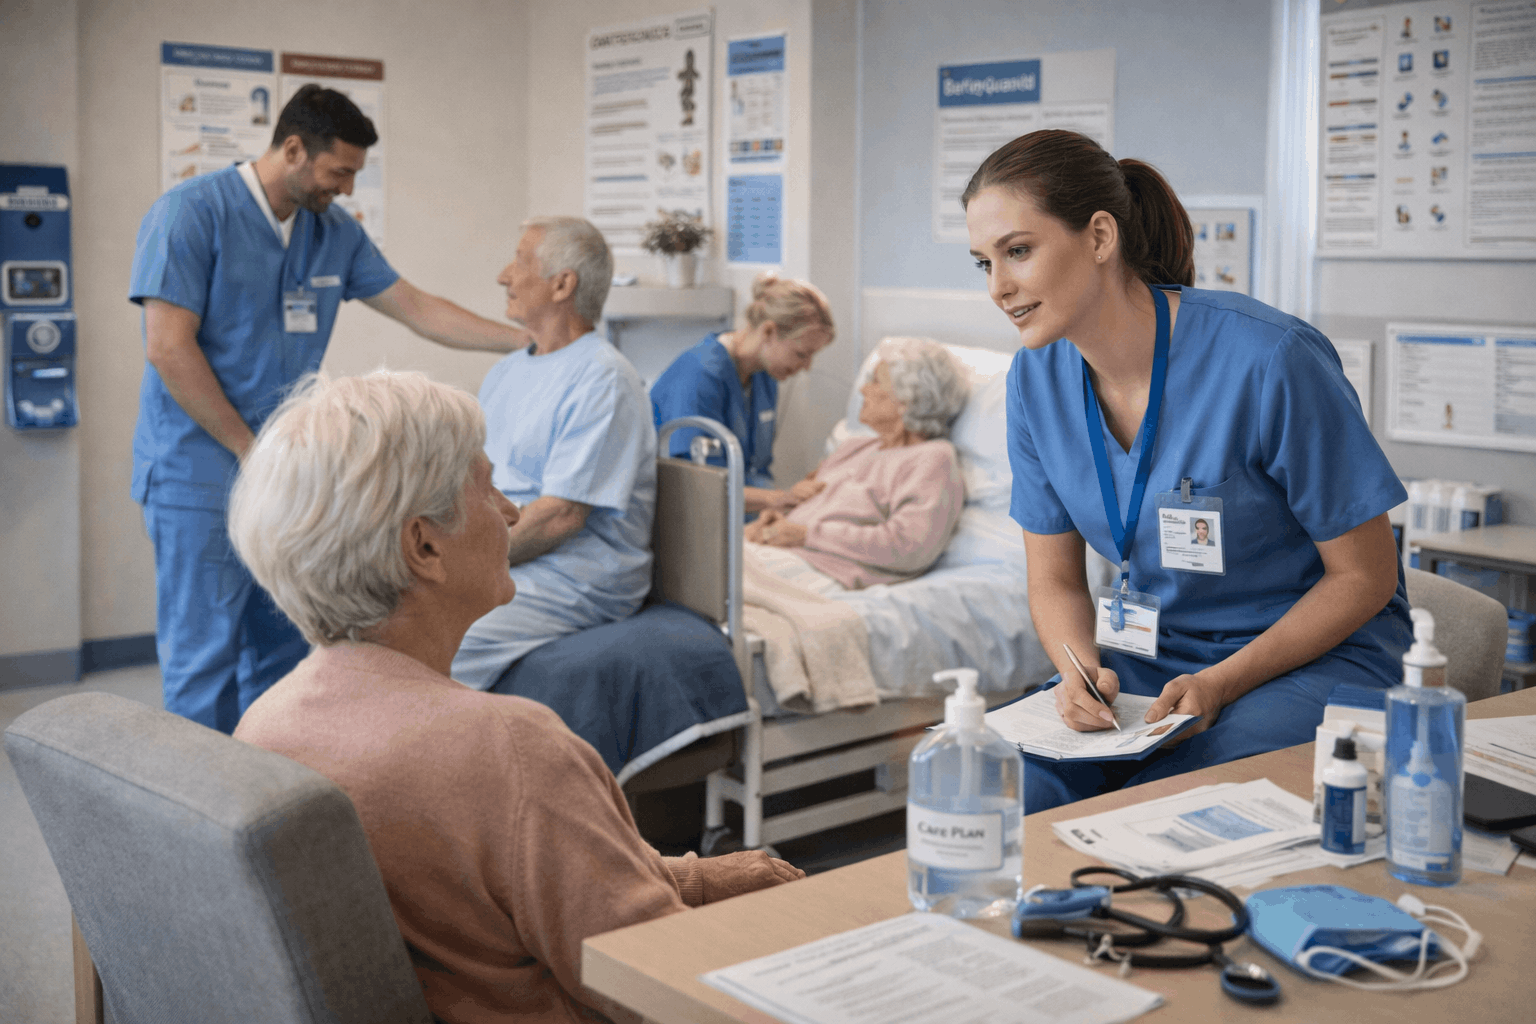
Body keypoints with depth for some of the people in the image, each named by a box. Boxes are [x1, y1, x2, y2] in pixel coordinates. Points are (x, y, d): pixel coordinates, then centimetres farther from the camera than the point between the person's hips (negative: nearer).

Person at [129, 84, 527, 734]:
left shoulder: (335, 233, 9)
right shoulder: (191, 213, -11)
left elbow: (419, 310, 12)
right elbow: (168, 347, -15)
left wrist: (531, 340, 3)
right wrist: (252, 453, -13)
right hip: (201, 475, -7)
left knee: (281, 654, 11)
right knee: (204, 657, -3)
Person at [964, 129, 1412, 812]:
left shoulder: (1270, 360, -22)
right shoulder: (1036, 378, -4)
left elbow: (1365, 576, -11)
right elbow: (1055, 581, 6)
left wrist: (1221, 684, -21)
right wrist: (1082, 672, -16)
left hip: (1314, 653, -4)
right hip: (1148, 659, 5)